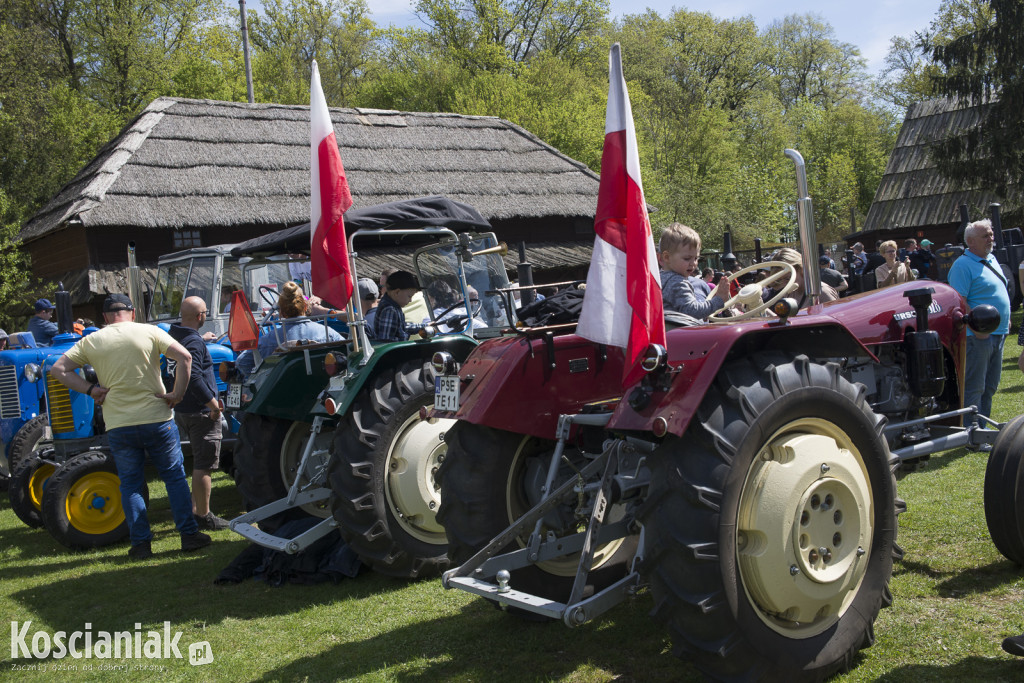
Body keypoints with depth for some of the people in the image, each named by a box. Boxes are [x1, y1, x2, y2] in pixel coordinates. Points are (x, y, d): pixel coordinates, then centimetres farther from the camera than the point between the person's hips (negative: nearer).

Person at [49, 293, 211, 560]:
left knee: (131, 484, 12)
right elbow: (184, 357, -10)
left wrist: (90, 389, 0)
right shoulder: (149, 332, -1)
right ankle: (189, 535, 11)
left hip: (118, 426, 1)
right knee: (174, 476, 11)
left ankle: (140, 543, 10)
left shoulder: (91, 341, 4)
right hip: (157, 418, -1)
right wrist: (177, 394, -5)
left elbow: (58, 369, 2)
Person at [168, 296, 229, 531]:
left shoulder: (174, 335, 9)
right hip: (200, 412, -10)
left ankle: (195, 510, 26)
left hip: (182, 411, 10)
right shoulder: (194, 342, -20)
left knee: (200, 464, 20)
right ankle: (203, 517, 3)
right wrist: (213, 403, -22)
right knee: (204, 465, -2)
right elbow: (193, 377, -29)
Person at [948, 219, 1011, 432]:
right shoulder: (963, 265, -14)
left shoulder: (991, 259, 14)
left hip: (998, 333, 9)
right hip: (978, 335, -9)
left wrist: (1005, 321, 17)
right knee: (974, 387, -3)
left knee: (990, 386, 15)